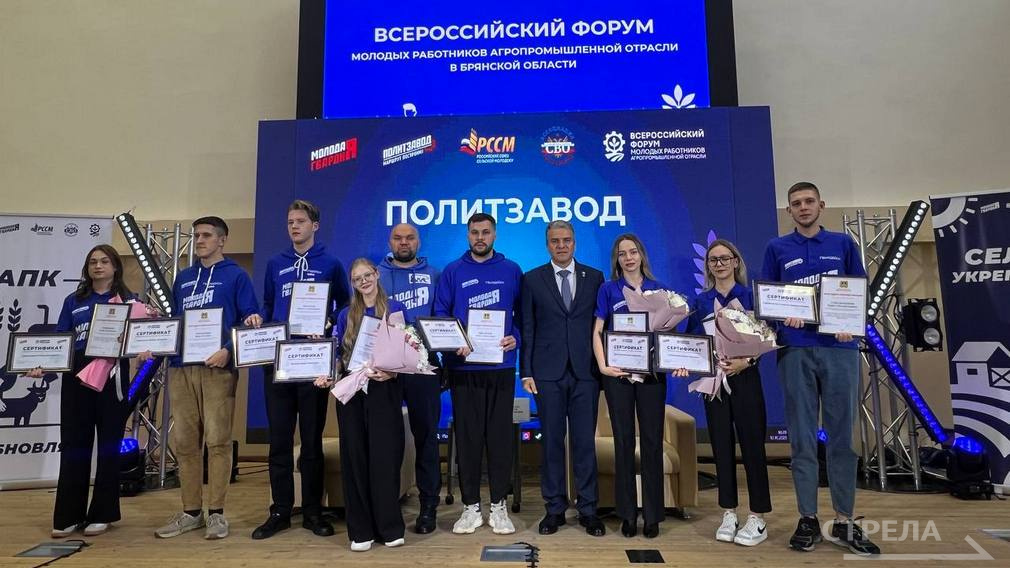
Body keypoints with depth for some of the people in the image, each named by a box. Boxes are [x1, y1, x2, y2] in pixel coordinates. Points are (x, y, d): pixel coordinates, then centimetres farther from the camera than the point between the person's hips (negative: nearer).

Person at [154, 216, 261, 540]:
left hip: (217, 367, -5)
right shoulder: (182, 278, 20)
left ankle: (216, 512, 5)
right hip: (181, 367, 6)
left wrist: (229, 350, -16)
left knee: (217, 440, -4)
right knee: (184, 442, 7)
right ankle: (191, 511, 18)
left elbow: (251, 319, -4)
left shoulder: (235, 275, 3)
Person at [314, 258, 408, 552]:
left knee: (385, 457, -2)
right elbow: (337, 354, 11)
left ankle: (390, 527, 10)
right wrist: (326, 375, -7)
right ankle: (360, 530, 15)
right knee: (355, 459, 5)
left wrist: (392, 372, -18)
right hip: (351, 391, 3)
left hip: (384, 391, -3)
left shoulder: (396, 309, 3)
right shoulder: (346, 315, 13)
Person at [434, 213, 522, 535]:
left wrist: (515, 338, -10)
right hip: (463, 366, 0)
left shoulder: (511, 271, 8)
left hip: (501, 365, 0)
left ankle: (498, 506, 17)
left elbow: (522, 313, 8)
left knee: (500, 436, 5)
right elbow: (440, 314, 5)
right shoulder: (453, 272, 7)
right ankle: (470, 507, 18)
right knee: (467, 436, 6)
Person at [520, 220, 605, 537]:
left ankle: (588, 510, 16)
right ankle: (554, 508, 18)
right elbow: (527, 328, 3)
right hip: (548, 372, 0)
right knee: (552, 441, 6)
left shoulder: (594, 278, 8)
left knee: (585, 441, 4)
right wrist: (526, 372, -2)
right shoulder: (532, 279, 6)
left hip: (585, 371, 1)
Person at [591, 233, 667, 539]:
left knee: (652, 441, 4)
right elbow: (597, 331, 1)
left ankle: (653, 514, 16)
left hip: (652, 372, 1)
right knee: (624, 441, 5)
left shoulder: (658, 290, 8)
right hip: (619, 372, -1)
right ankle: (628, 514, 17)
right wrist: (602, 364, -12)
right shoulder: (608, 290, 5)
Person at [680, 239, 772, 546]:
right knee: (722, 446, 7)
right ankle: (728, 514, 18)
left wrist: (746, 361, -19)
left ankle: (758, 518, 10)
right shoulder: (701, 301, 8)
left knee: (751, 444, 0)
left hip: (745, 378, -3)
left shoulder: (750, 295, 1)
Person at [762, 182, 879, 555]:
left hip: (840, 347, 1)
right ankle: (808, 518, 12)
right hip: (795, 350, 0)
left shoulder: (843, 243, 11)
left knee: (842, 436, 4)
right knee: (803, 438, 3)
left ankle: (844, 521, 14)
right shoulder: (777, 248, 9)